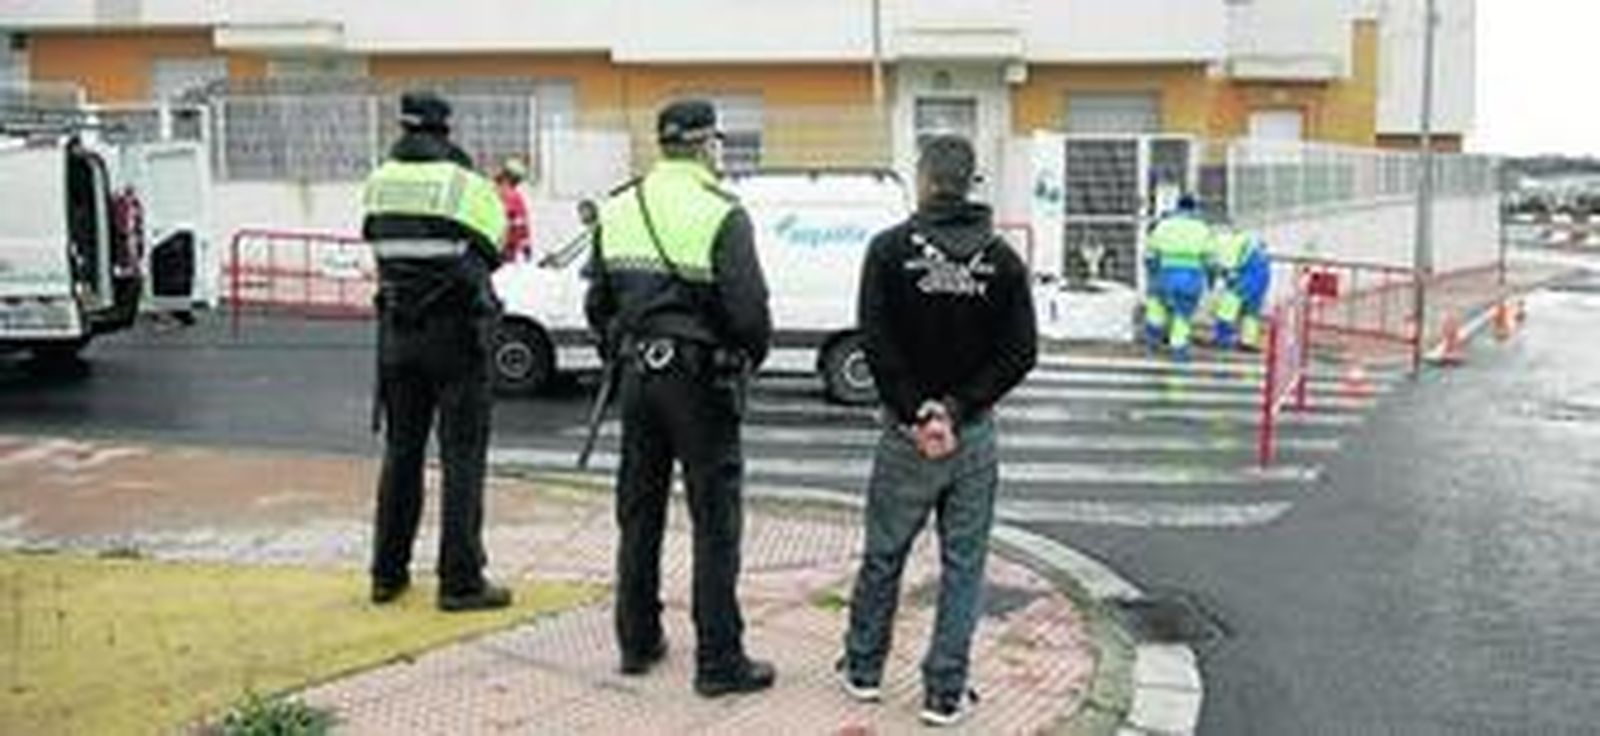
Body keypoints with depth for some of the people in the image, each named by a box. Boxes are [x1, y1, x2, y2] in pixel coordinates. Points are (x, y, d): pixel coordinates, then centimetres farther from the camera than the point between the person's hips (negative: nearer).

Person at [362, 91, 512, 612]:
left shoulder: (379, 183, 2)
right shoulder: (468, 186, -11)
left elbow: (376, 247, 5)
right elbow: (490, 251, -4)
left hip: (397, 332, 5)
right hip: (455, 331, -5)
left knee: (401, 451, 14)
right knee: (462, 457, 1)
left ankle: (388, 573, 20)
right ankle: (460, 581, 2)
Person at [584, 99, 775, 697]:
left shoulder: (618, 210, 6)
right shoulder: (722, 215, -13)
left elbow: (597, 302, 10)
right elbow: (748, 310, -17)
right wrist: (750, 355, 2)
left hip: (637, 376, 6)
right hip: (699, 378, -6)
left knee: (639, 514, 16)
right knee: (715, 521, 1)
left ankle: (637, 641, 26)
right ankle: (719, 660, 5)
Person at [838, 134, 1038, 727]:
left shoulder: (891, 249, -6)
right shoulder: (1001, 258, 1)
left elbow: (878, 342, -13)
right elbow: (1020, 352, -4)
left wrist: (916, 412, -9)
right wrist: (957, 409, -8)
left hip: (906, 432, -1)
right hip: (975, 435, 1)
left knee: (883, 556, 14)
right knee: (963, 566, 7)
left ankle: (862, 669, 28)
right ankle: (945, 694, 9)